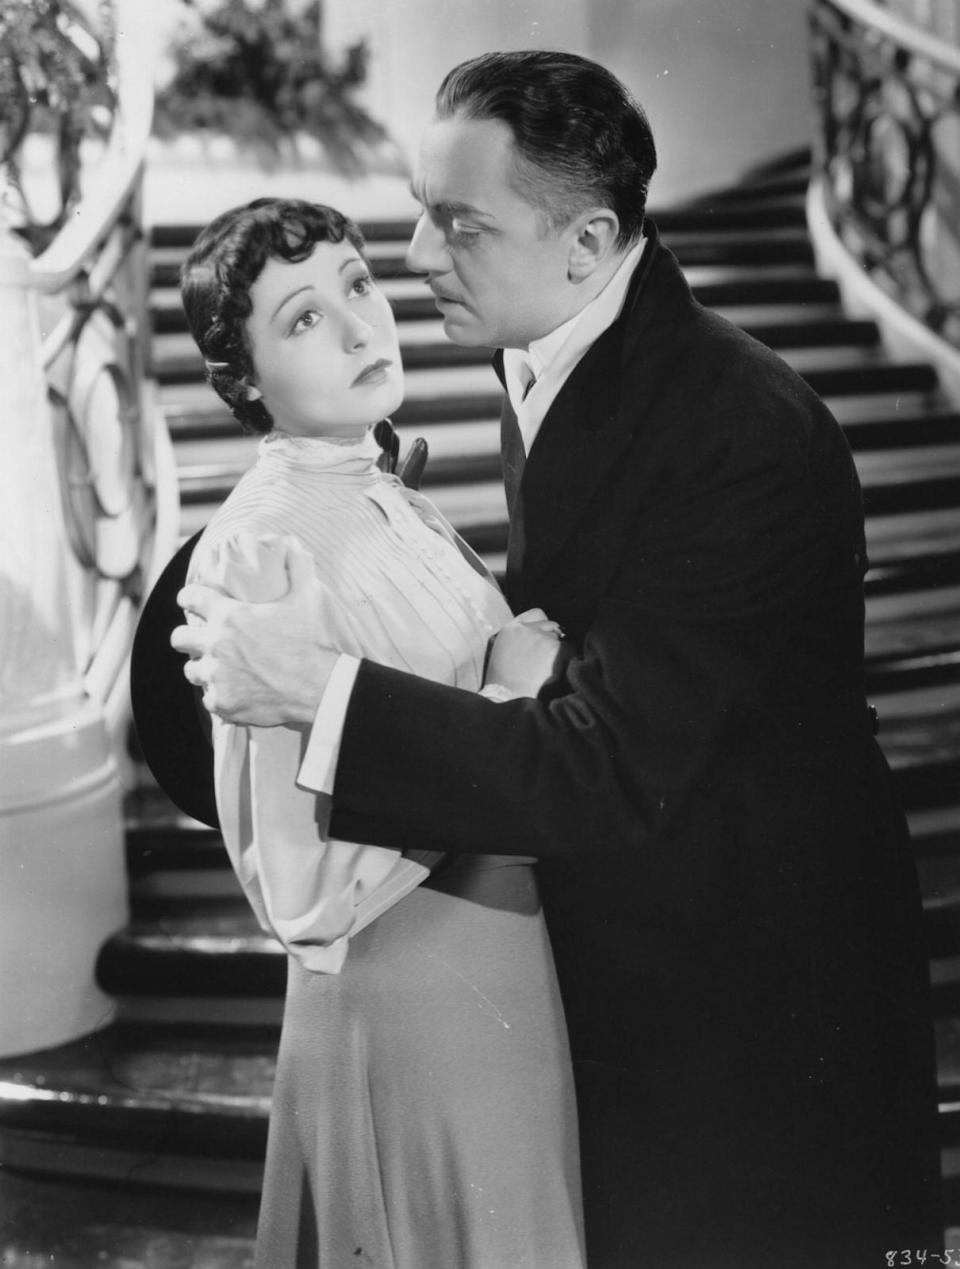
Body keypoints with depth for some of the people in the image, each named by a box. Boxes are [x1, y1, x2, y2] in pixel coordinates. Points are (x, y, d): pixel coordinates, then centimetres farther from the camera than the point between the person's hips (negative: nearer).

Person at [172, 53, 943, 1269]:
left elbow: (609, 771, -30)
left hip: (761, 974, -8)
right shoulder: (543, 359, -2)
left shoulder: (745, 436, -29)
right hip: (621, 942, 8)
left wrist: (319, 688, -29)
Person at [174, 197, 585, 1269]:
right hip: (408, 1001, -8)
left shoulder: (378, 495, 5)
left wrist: (534, 658, 0)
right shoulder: (261, 546, -21)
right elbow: (311, 886, -24)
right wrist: (501, 701, -21)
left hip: (505, 974, 8)